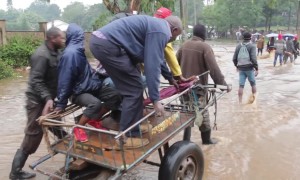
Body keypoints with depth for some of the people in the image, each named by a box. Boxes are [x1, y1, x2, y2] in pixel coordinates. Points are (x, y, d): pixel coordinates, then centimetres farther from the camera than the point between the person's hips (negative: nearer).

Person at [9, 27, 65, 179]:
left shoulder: (54, 52, 7)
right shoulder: (41, 55, -21)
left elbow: (57, 75, 16)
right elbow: (36, 81, -26)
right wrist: (47, 98, -35)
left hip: (48, 98, 8)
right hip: (38, 100, -8)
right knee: (33, 136, -1)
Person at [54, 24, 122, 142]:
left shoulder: (77, 50, 7)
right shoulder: (70, 53, -20)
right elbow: (64, 79, -20)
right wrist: (61, 103, -18)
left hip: (91, 86, 8)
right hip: (79, 92, -8)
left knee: (115, 96, -5)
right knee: (95, 104, -35)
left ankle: (95, 119, 10)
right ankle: (78, 128, -11)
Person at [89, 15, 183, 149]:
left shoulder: (155, 25, 24)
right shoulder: (161, 31, -7)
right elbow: (152, 65, -14)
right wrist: (155, 99, -10)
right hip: (108, 45, -11)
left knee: (129, 87, 18)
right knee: (134, 90, -4)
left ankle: (130, 126, 28)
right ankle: (128, 137, 2)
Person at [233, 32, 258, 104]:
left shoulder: (238, 46, 6)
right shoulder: (252, 46, -7)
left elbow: (234, 58, 7)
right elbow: (253, 58, -16)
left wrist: (237, 66, 23)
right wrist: (256, 68, -10)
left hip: (241, 69, 3)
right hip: (249, 68, -3)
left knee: (241, 85, 4)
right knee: (253, 84, 14)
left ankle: (240, 102, 4)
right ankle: (255, 97, 22)